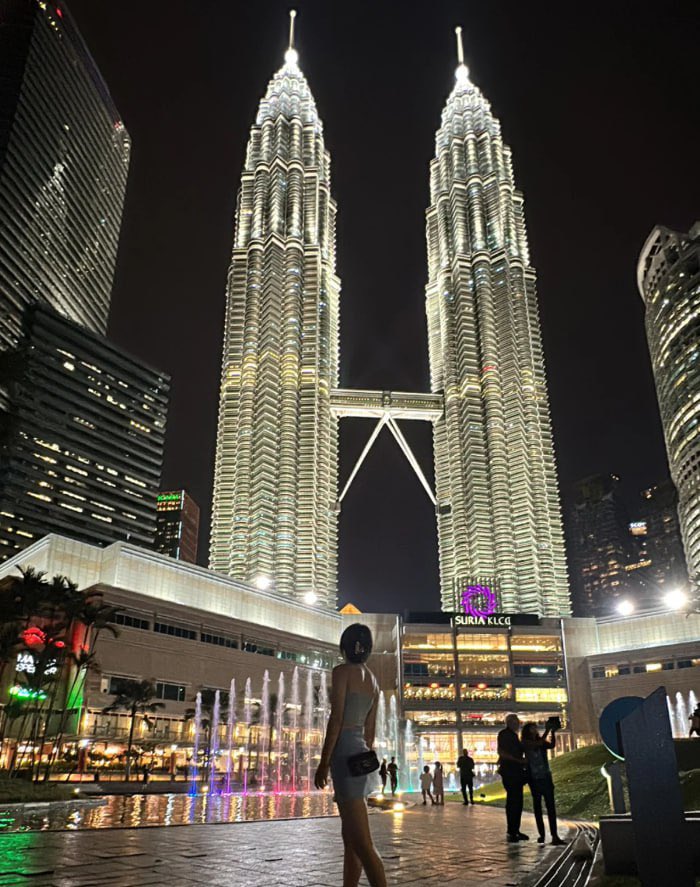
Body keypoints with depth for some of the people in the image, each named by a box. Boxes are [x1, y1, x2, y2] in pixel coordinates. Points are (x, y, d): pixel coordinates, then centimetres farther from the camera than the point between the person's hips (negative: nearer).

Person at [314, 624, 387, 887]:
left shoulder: (342, 671, -6)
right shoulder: (373, 680, 16)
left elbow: (336, 718, -13)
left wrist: (323, 762, -11)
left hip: (344, 751, -8)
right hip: (361, 753, 8)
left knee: (361, 841, -10)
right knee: (350, 836, 15)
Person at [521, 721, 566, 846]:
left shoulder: (541, 742, 12)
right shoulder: (525, 743, -2)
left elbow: (552, 745, -5)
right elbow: (538, 744, -18)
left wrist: (553, 732, -18)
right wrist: (547, 730, -15)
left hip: (546, 777, 3)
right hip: (534, 778, -3)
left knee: (550, 805, -6)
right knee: (537, 805, 2)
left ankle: (554, 836, -13)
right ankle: (541, 834, 8)